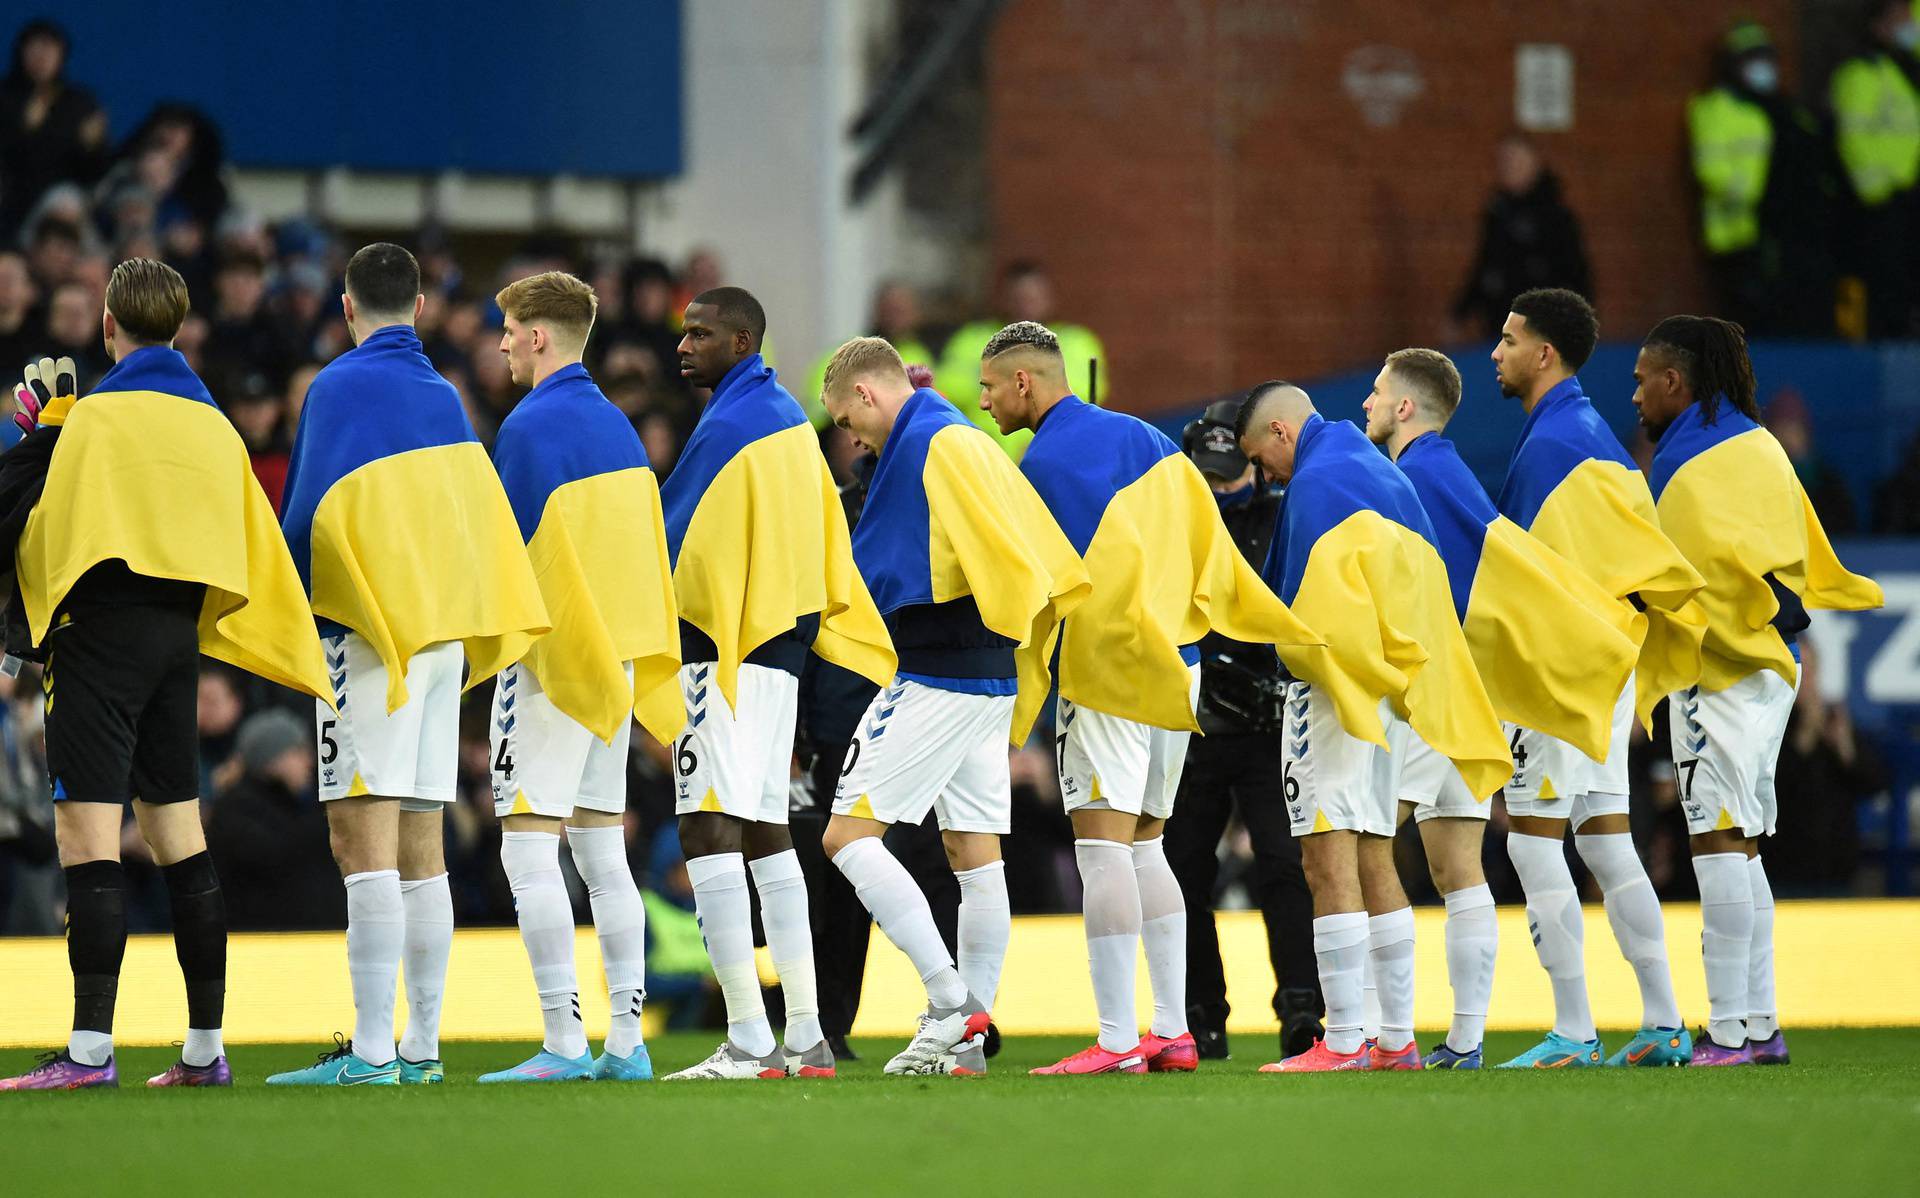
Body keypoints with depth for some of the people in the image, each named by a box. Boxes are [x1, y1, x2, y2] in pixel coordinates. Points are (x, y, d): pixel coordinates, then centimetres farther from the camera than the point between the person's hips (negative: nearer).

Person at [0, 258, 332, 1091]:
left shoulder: (97, 416, -10)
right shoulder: (212, 423, 12)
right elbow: (254, 553, 14)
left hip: (102, 631, -7)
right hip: (178, 634, 7)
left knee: (87, 830, -9)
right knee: (177, 833, 12)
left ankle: (90, 1048, -16)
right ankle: (206, 1047, 13)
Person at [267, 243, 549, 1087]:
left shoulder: (340, 386, -6)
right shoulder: (444, 398, 15)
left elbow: (306, 519, -10)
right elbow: (476, 520, 15)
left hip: (370, 631, -7)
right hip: (446, 631, 8)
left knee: (363, 843, -11)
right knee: (420, 845, 11)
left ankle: (371, 1050, -18)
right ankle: (421, 1047, 12)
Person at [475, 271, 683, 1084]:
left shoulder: (531, 425, -12)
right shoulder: (616, 426, 14)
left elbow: (507, 548, -15)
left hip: (552, 658, -9)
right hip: (618, 652, 9)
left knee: (529, 851, -7)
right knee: (602, 851, 11)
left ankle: (563, 1041, -13)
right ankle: (627, 1042, 8)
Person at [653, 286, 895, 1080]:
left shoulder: (726, 429, -12)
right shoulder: (789, 420, 17)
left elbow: (674, 546, -13)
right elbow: (828, 543, 19)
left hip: (720, 649, -10)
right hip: (782, 646, 10)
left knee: (709, 830, -11)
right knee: (766, 834, 13)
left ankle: (748, 1042, -17)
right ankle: (805, 1038, 12)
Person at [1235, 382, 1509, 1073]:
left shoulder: (1317, 483, -9)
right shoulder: (1387, 478, 21)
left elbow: (1312, 605, -17)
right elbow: (1426, 590, 20)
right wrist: (1402, 677, 17)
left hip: (1336, 686, -10)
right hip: (1393, 695, 10)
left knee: (1329, 859, -11)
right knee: (1374, 861, 13)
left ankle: (1343, 1042, -16)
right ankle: (1397, 1039, 12)